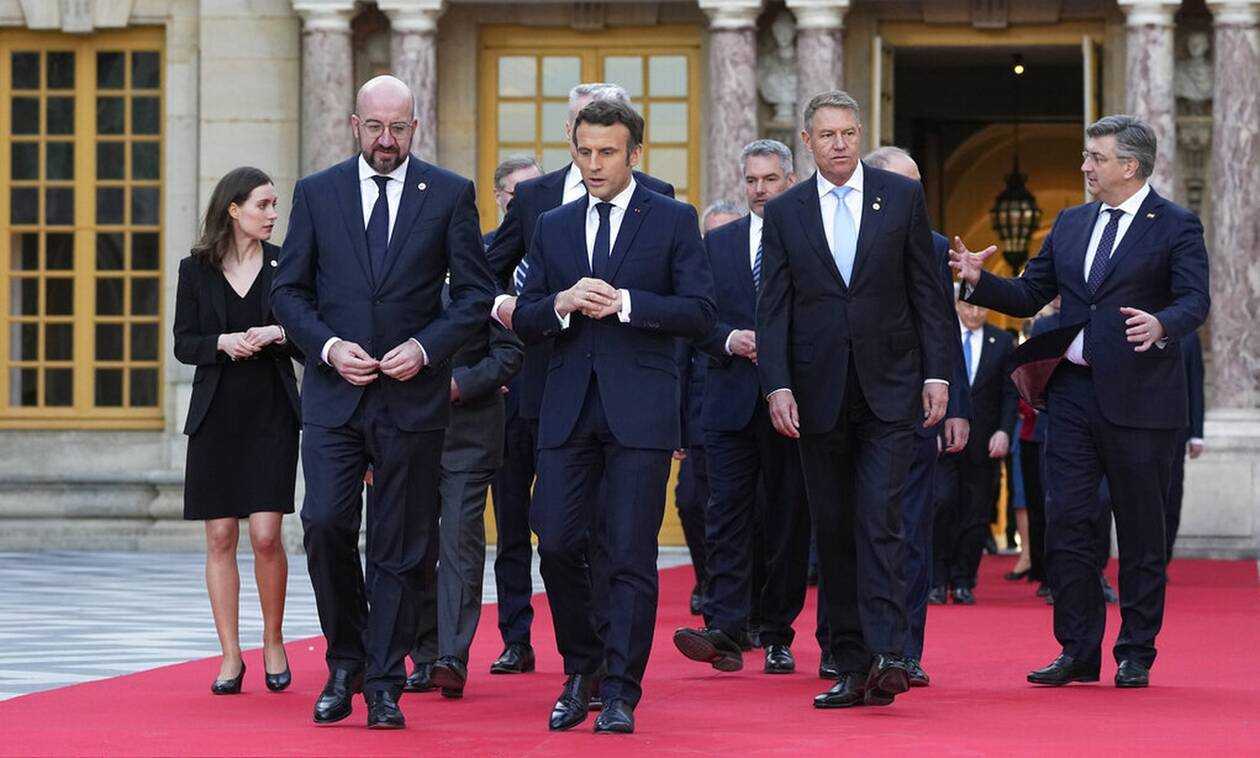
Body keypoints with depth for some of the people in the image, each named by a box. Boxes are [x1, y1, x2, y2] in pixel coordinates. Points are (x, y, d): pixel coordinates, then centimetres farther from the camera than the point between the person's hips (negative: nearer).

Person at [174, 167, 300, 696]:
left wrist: (280, 335, -12)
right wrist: (224, 343, -13)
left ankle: (274, 643, 11)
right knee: (220, 538, 0)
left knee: (266, 535, -8)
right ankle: (231, 657, 7)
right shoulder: (196, 270, 5)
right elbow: (183, 344, 5)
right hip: (216, 415, 1)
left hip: (272, 414, -1)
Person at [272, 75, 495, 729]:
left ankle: (384, 686, 9)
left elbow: (476, 293, 3)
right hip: (334, 395, 1)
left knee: (400, 546, 2)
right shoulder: (316, 193, 6)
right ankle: (345, 661, 10)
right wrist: (329, 347, -9)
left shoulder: (449, 194, 3)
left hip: (412, 396, -1)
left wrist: (425, 347, -11)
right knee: (325, 525, -11)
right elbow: (289, 290, 8)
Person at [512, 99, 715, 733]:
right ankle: (581, 670, 19)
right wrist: (563, 303, -10)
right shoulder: (553, 227, 14)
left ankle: (620, 695, 1)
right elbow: (524, 321, 11)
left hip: (640, 413, -3)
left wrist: (624, 303, -14)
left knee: (631, 557, -4)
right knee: (557, 545, -1)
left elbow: (700, 312, -4)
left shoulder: (673, 221, 4)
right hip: (568, 409, 3)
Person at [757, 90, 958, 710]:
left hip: (889, 386, -2)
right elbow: (773, 307, 3)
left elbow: (927, 291, 5)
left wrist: (937, 373, -1)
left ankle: (886, 654, -19)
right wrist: (777, 386, -7)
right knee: (833, 531, 5)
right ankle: (850, 667, 9)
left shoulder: (902, 196, 4)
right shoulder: (784, 213, 7)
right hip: (819, 396, 2)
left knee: (879, 520, -13)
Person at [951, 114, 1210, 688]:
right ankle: (1078, 651, 10)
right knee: (1066, 522, 2)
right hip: (1073, 392, 5)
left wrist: (1161, 325, -34)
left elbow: (1195, 301, -13)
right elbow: (1029, 296, 15)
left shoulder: (1175, 227, -3)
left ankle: (1136, 654, 12)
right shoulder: (1070, 225, 14)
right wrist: (979, 280, -2)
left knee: (1141, 531, 3)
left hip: (1139, 399, -5)